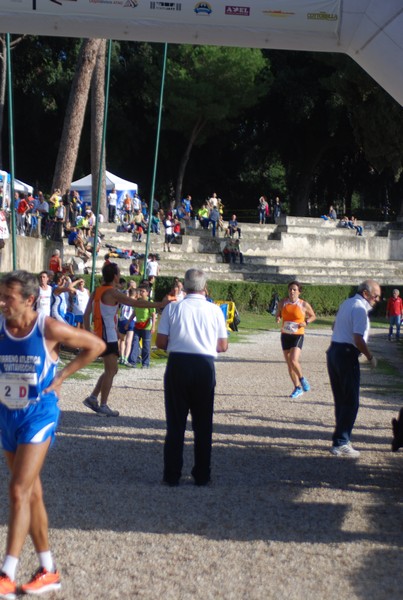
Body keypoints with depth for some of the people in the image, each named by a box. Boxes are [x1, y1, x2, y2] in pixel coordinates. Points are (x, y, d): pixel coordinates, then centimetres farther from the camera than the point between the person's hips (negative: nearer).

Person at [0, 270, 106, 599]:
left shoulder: (49, 329, -14)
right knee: (32, 493, 12)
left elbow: (96, 345, -3)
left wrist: (60, 377, -6)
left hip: (39, 415, -5)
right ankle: (48, 570, 22)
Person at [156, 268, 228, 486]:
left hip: (177, 364, 0)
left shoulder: (173, 308, 0)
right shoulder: (214, 310, 2)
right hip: (205, 366, 0)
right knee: (203, 424, 11)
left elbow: (161, 342, -3)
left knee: (175, 422, 7)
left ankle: (172, 475, 8)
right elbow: (223, 346, 5)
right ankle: (201, 475, 14)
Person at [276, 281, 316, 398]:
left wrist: (306, 322, -11)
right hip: (285, 335, 4)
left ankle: (302, 379, 7)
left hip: (298, 335, -4)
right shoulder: (283, 302, 2)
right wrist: (278, 318, -7)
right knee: (289, 364, 7)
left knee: (294, 361, -21)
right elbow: (278, 314, 17)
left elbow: (313, 316, 8)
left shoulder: (304, 304, -5)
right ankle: (298, 388, 20)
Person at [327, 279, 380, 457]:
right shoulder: (360, 309, -14)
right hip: (347, 355, -9)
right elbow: (358, 339, -21)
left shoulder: (346, 303, 16)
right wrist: (370, 357, -9)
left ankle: (342, 439, 19)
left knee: (341, 400, 14)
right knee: (351, 402, -5)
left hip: (333, 351, 9)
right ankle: (341, 443, -7)